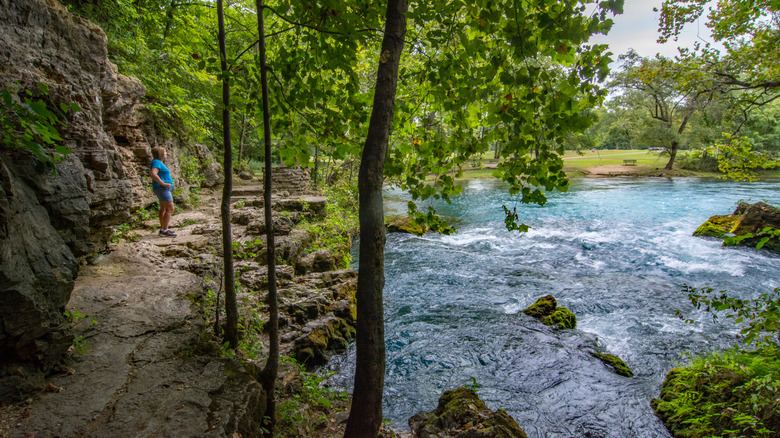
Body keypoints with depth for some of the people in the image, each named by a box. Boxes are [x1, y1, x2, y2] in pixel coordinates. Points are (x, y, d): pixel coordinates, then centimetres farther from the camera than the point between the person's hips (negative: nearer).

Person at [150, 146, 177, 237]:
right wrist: (163, 183, -25)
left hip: (164, 189, 11)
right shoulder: (157, 162, -15)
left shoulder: (159, 162, 16)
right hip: (161, 188, -11)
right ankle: (165, 230, -13)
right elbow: (153, 174, -30)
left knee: (163, 209, 14)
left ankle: (162, 229, 20)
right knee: (170, 209, -13)